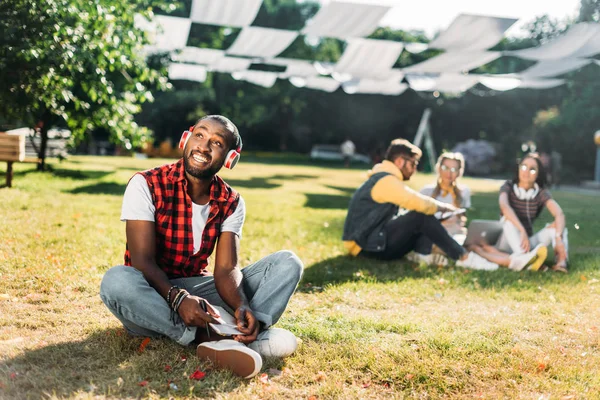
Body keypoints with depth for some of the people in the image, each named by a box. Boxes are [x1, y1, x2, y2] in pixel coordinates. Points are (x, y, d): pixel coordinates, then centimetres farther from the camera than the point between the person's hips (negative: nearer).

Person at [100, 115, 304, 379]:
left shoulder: (231, 203, -2)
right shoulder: (146, 185, -13)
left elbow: (226, 270, -11)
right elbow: (143, 261, -21)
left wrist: (242, 307, -33)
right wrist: (178, 298, -39)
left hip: (198, 291, 4)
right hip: (152, 297, -3)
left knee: (287, 263, -9)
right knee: (116, 280, -39)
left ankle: (248, 331, -36)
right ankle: (208, 337, -36)